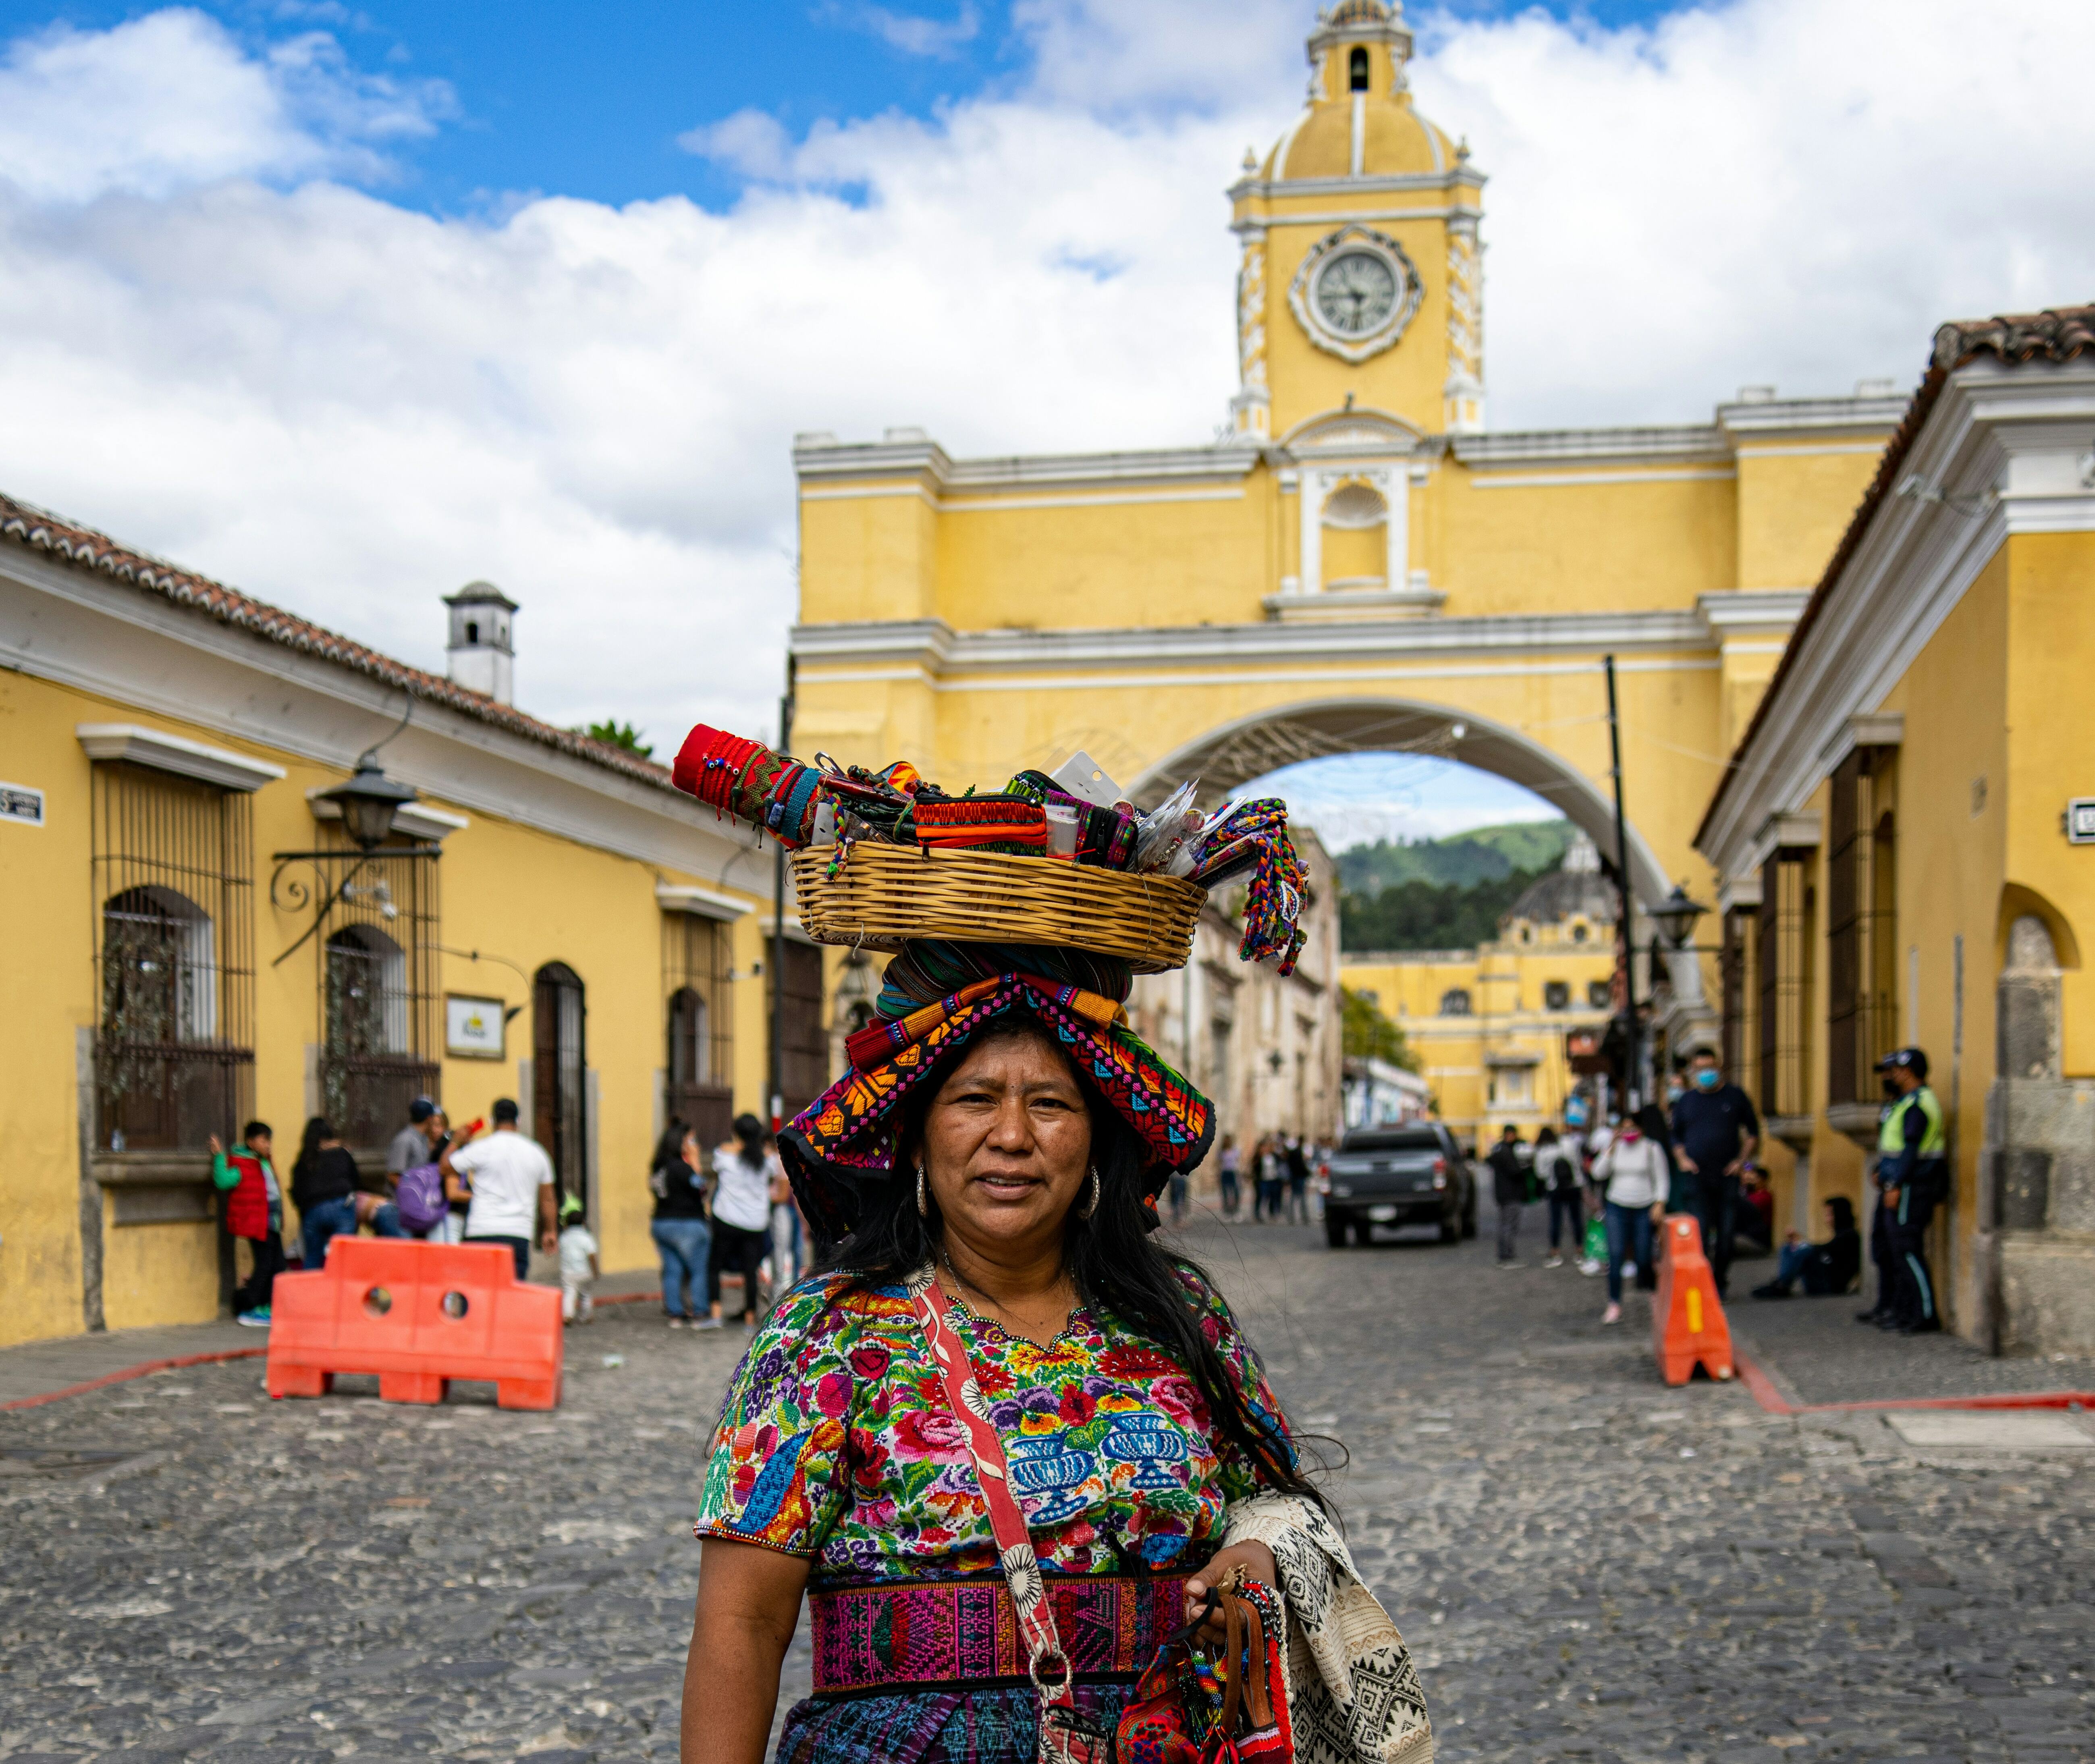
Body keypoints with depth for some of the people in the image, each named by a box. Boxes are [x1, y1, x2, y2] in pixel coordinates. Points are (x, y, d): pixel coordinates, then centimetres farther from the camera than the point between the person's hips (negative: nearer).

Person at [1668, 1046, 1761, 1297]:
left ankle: (1720, 1281, 16)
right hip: (1697, 1175, 0)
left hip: (1727, 1175, 0)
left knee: (1726, 1233, 2)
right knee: (1700, 1230, -9)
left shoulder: (1735, 1096, 5)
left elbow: (1753, 1130, 13)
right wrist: (1682, 1159, 1)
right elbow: (1676, 1135, 18)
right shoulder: (1686, 1100, 9)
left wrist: (1742, 1159, 1)